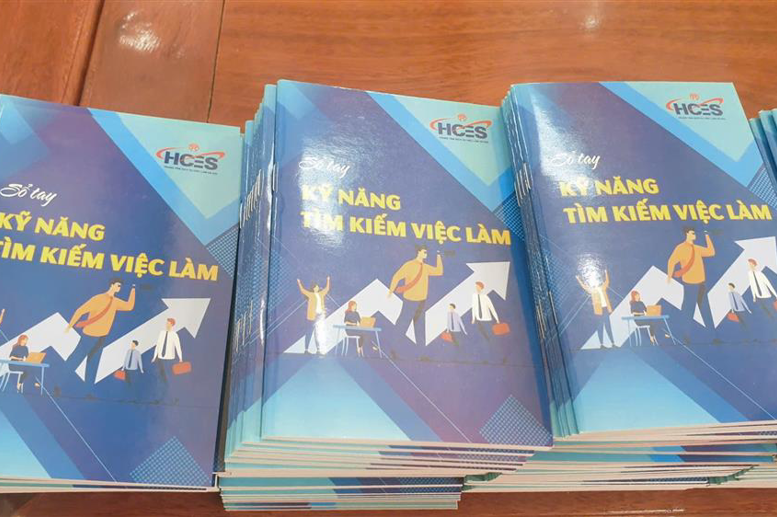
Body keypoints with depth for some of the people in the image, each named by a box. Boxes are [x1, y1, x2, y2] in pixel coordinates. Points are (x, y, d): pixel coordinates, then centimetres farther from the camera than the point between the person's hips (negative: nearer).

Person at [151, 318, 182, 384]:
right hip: (160, 357, 4)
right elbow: (158, 345, 7)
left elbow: (178, 346, -16)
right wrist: (154, 357, 8)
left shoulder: (174, 334, -10)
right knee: (161, 373, 7)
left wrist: (180, 358, -22)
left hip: (169, 358, -4)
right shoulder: (161, 332, 3)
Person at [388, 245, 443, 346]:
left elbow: (439, 272, 17)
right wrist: (391, 291, -14)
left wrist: (439, 257, 12)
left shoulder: (425, 267, 11)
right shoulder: (409, 265, -12)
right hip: (410, 301, -7)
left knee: (420, 326, 10)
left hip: (422, 302, 7)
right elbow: (396, 277, -13)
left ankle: (421, 347, 16)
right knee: (402, 324, -5)